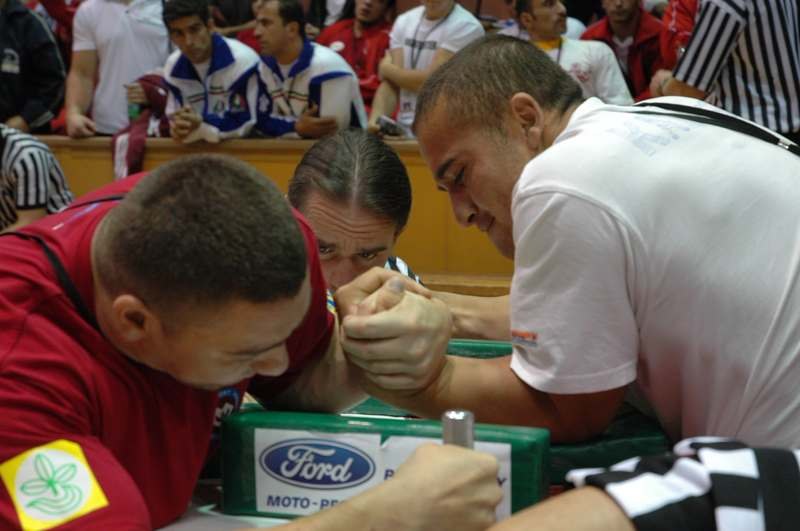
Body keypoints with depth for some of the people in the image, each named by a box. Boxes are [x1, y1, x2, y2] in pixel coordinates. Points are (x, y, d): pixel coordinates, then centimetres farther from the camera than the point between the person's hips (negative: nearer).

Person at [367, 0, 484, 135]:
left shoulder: (466, 26, -9)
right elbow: (390, 83, 3)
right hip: (403, 130, 6)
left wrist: (386, 68, 1)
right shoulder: (404, 21, 10)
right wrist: (376, 116, -15)